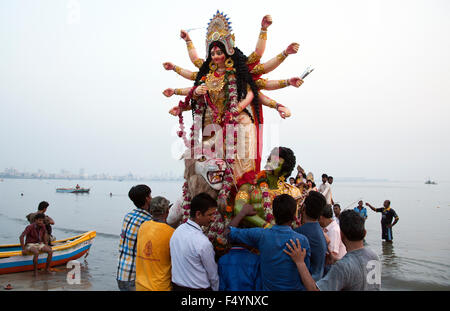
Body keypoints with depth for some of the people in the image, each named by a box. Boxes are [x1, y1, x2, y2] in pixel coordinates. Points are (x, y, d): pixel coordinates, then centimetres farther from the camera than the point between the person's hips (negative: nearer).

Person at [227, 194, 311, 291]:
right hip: (295, 288, 0)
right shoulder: (302, 240, -20)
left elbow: (230, 232, -6)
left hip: (268, 288, 0)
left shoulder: (261, 235, -18)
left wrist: (243, 213, 7)